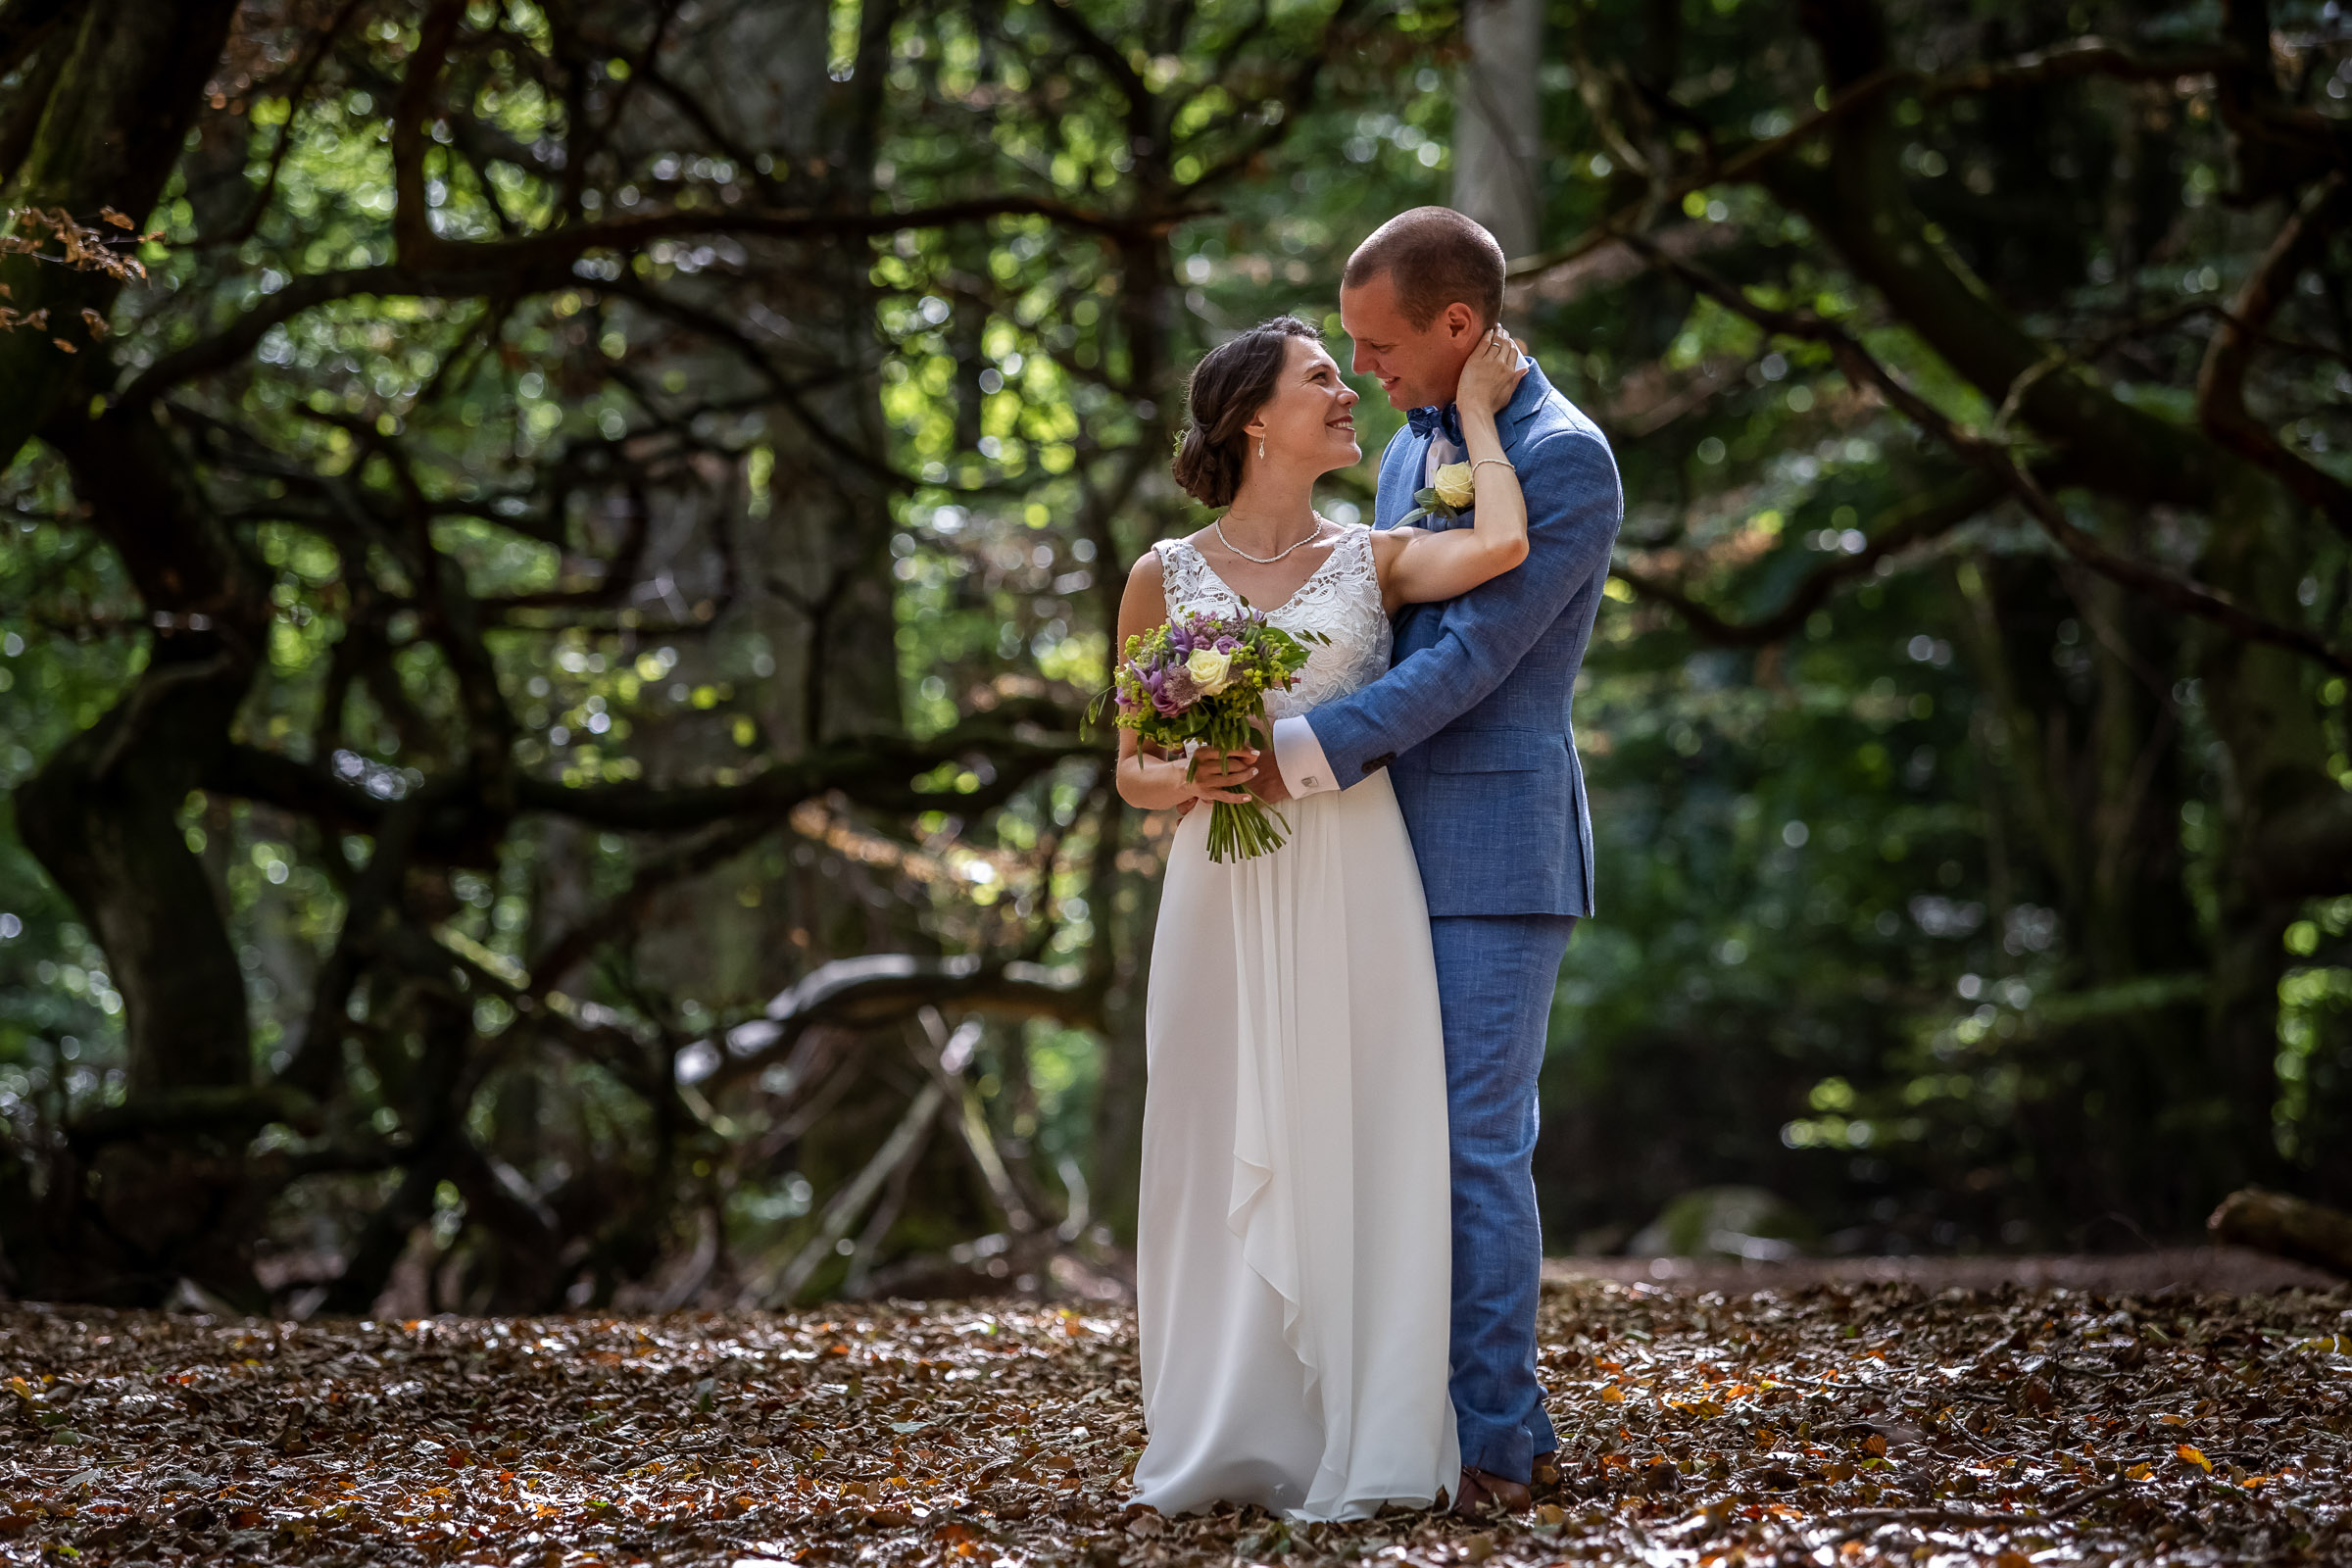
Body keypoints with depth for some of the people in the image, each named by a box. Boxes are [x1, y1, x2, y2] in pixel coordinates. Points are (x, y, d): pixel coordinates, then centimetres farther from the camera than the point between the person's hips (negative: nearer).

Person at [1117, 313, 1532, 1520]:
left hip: (1353, 889, -1)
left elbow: (1502, 544, -15)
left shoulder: (1373, 560, 6)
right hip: (1224, 891, 1)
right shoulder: (1164, 579, 7)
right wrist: (1189, 780, -12)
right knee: (1223, 1159, 3)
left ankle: (1357, 1444, 5)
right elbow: (1131, 768, 11)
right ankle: (1227, 1443, 11)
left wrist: (1475, 408, -1)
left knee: (1350, 1150, -2)